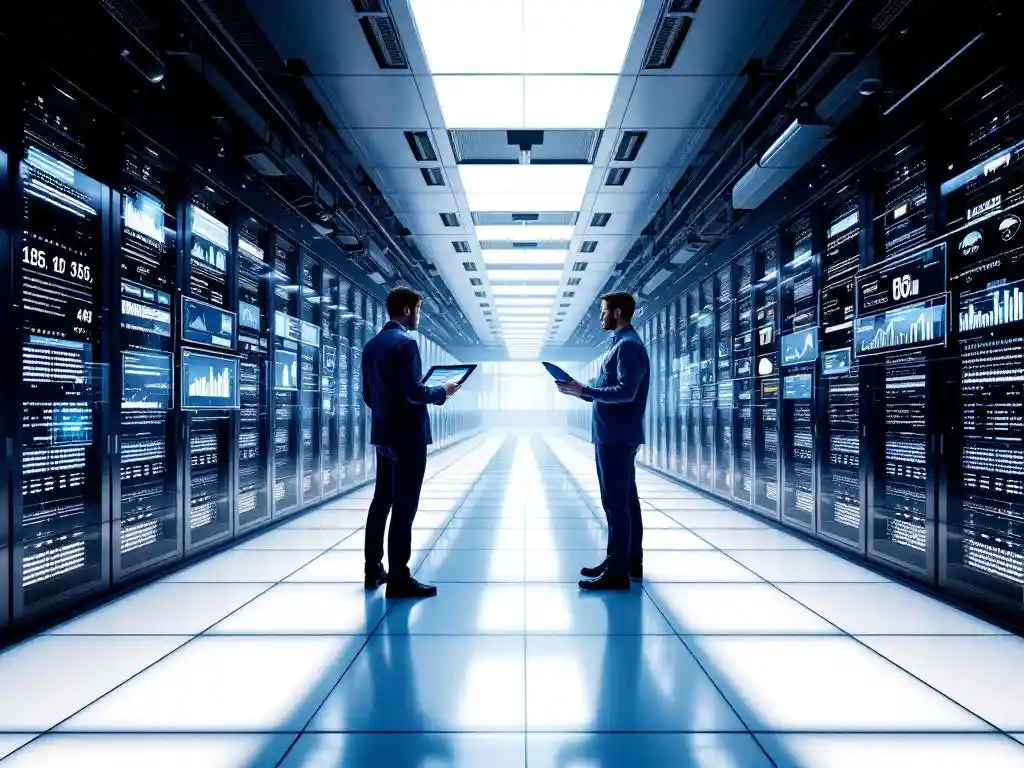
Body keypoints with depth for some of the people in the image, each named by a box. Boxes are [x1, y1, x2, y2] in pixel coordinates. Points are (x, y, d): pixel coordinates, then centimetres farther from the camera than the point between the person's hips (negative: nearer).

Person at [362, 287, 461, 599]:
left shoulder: (371, 344, 11)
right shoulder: (405, 343, -16)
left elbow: (368, 393, 14)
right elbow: (413, 393, -22)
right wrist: (443, 391, -7)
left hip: (383, 434, 9)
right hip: (407, 436, -9)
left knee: (382, 501, 16)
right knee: (404, 506, -3)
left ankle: (373, 570, 25)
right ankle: (399, 579, 3)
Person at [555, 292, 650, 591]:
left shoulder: (628, 345, -13)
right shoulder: (622, 344, 18)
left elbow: (625, 392, -23)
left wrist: (582, 389, -20)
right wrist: (579, 389, 9)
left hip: (616, 437, -10)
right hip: (615, 435, 10)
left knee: (615, 502, -6)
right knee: (625, 500, 14)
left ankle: (617, 572, 0)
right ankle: (628, 562, 23)